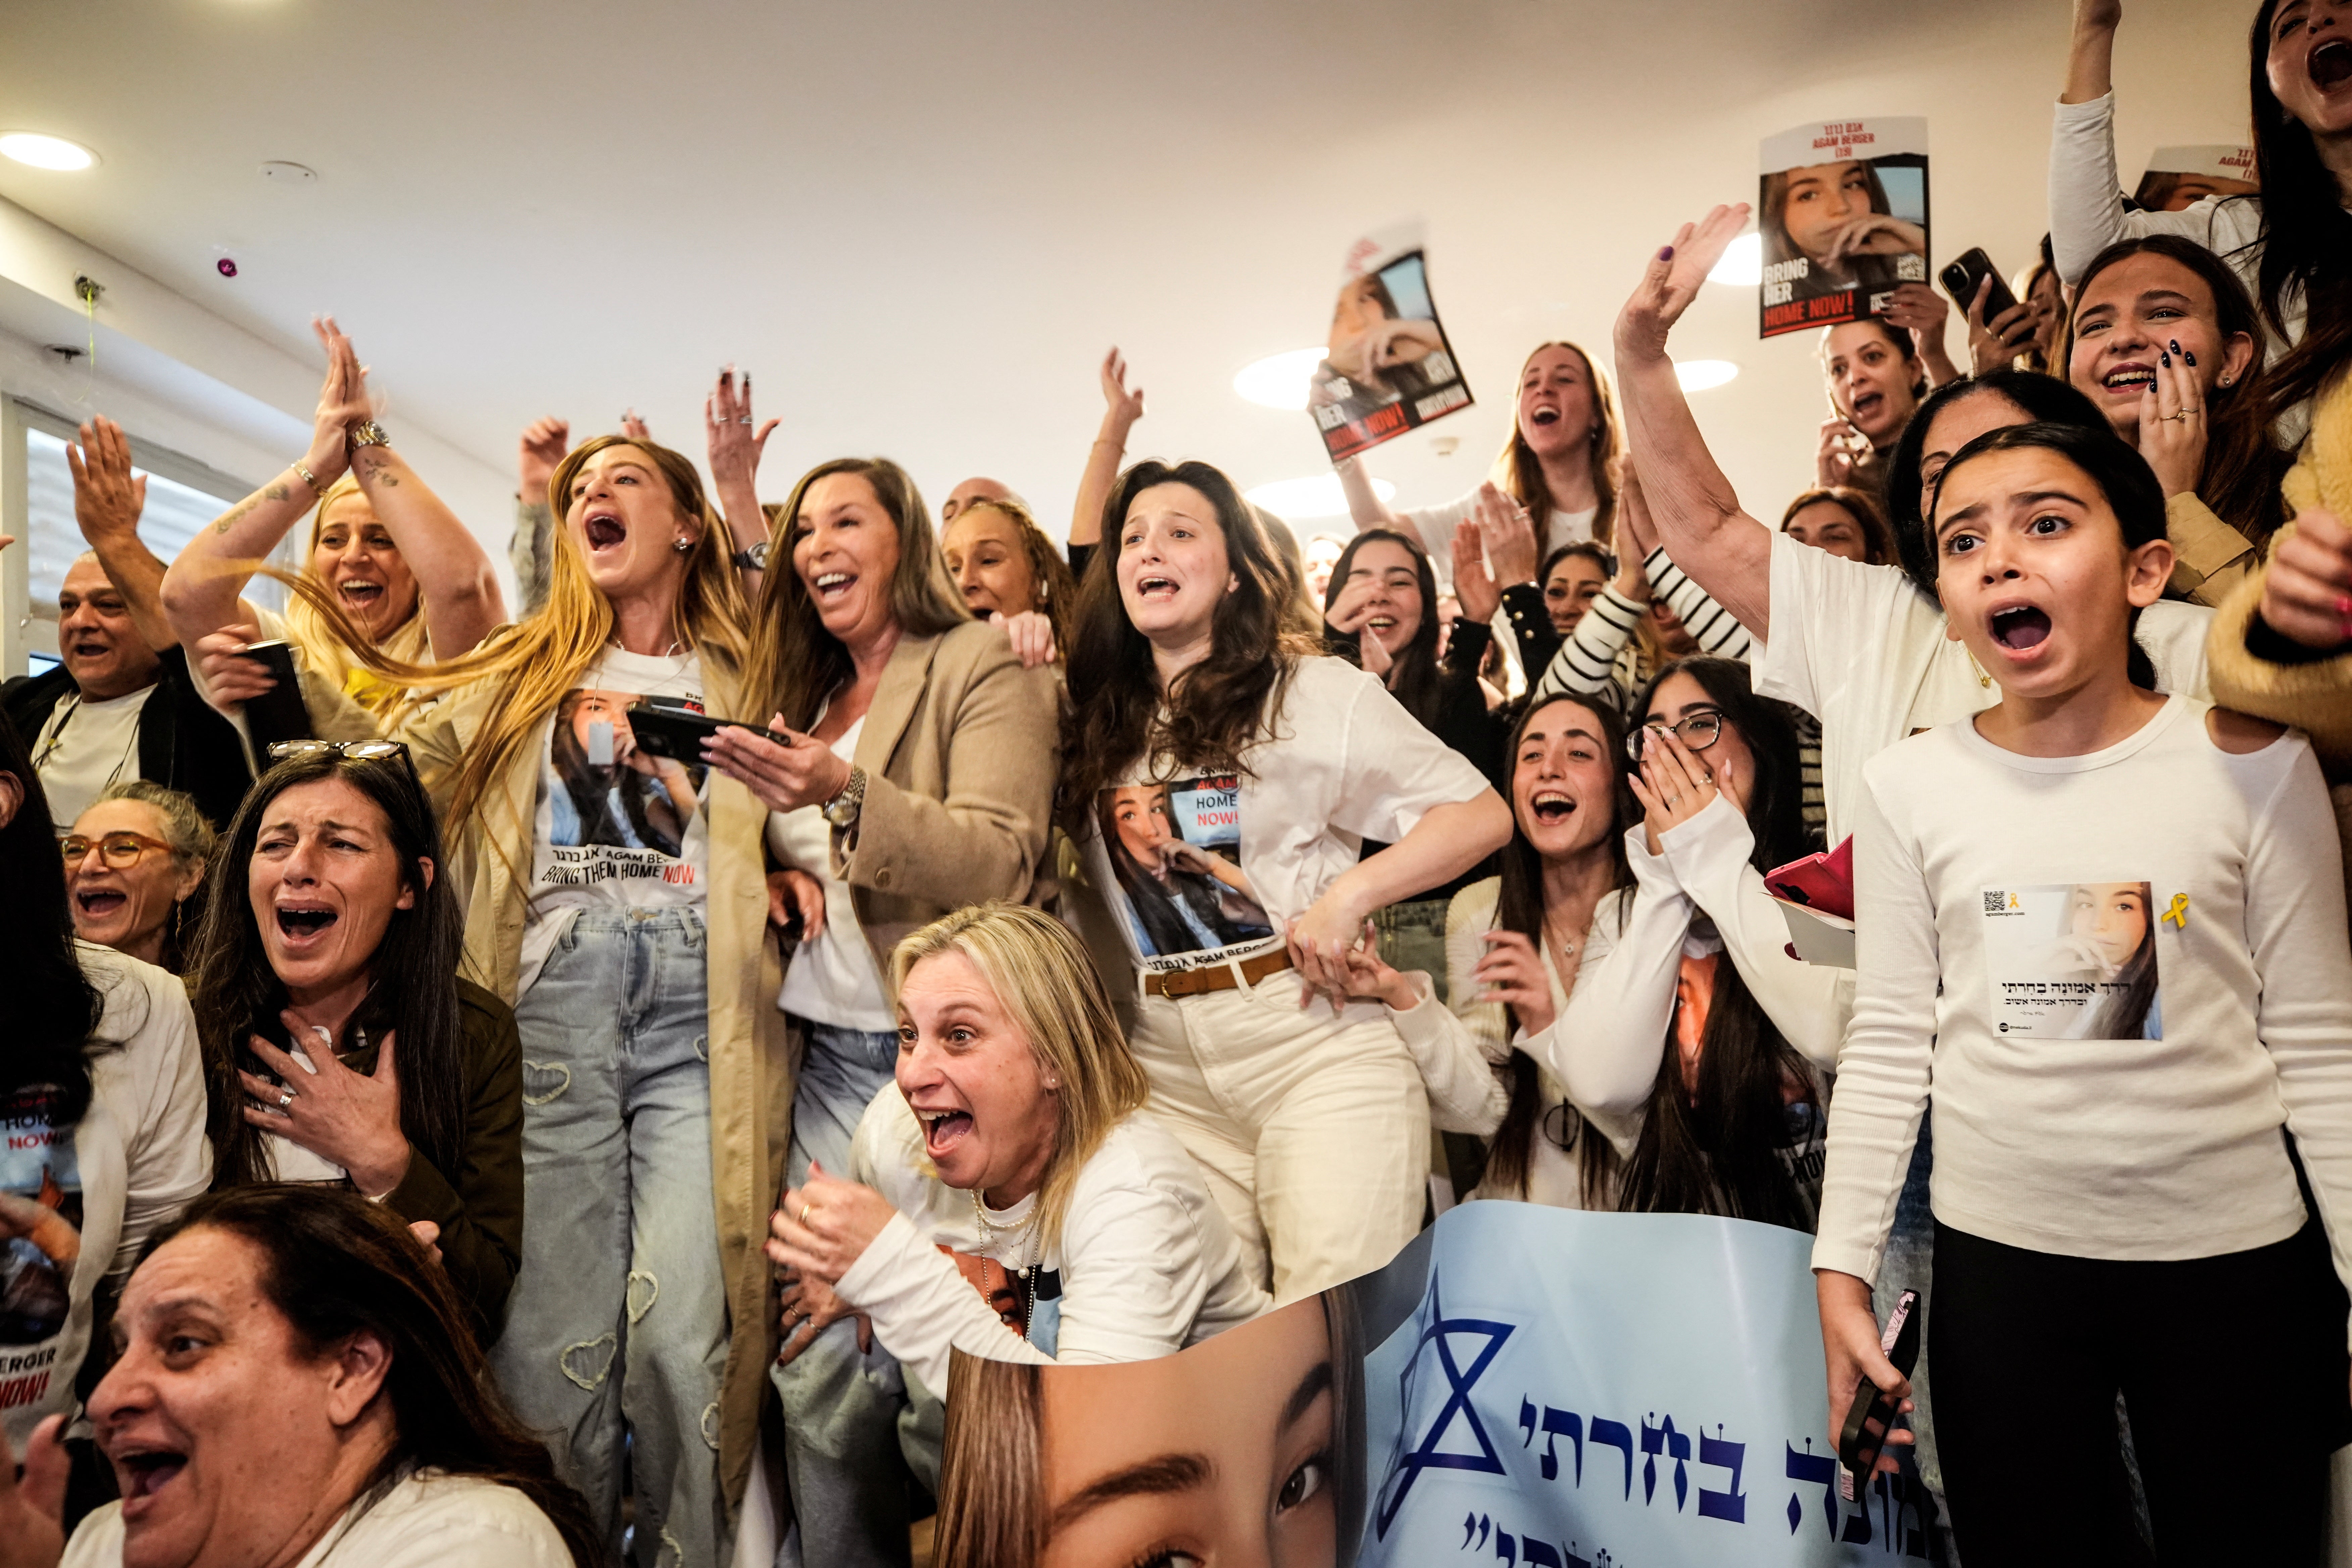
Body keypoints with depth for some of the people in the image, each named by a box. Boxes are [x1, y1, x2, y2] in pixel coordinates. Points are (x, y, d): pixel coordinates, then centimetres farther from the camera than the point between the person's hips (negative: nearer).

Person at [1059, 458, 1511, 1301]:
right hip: (1166, 1068, 4)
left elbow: (1482, 815, -4)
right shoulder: (1099, 721, 12)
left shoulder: (1316, 692, -2)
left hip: (1316, 1049, -4)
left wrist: (1350, 893, -16)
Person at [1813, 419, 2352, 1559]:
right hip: (1998, 1253, 1)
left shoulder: (2252, 765, -5)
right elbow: (1888, 1046, -1)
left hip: (2238, 1255, 0)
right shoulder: (1908, 784, -4)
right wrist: (1842, 1265, -2)